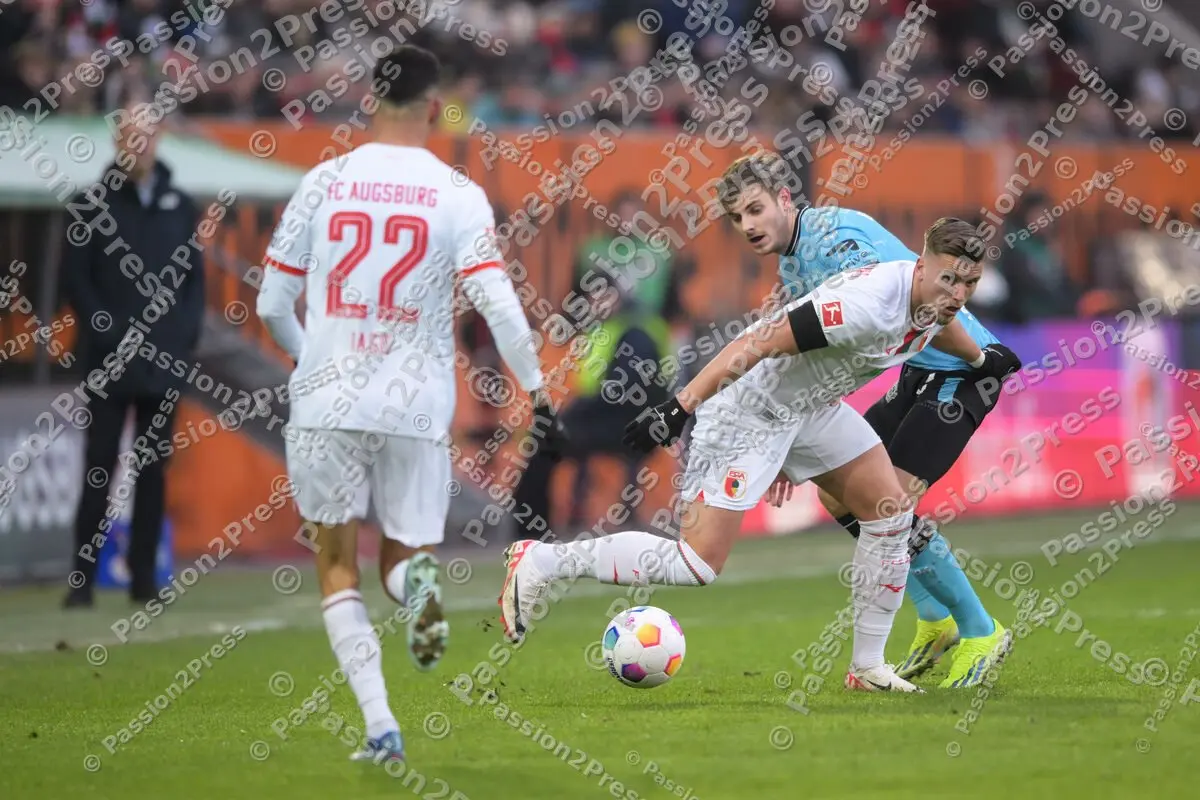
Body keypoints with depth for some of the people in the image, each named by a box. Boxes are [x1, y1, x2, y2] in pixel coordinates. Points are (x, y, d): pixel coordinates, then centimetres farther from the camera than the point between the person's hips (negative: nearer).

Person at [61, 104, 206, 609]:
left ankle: (144, 577, 9)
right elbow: (75, 279, -1)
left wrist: (186, 333, -2)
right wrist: (107, 332, -10)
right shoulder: (92, 205, 3)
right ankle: (82, 579, -4)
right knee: (99, 468, -5)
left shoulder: (181, 207, 11)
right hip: (109, 362, -3)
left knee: (153, 471, 5)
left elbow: (195, 279, 13)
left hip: (164, 362, 3)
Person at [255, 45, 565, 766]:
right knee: (404, 553, 15)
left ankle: (380, 725, -6)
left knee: (337, 565, 11)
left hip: (328, 402, 0)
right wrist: (537, 388, -2)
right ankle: (418, 578, -25)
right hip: (418, 406, 0)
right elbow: (497, 303, -12)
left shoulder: (325, 182, 2)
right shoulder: (457, 194, -3)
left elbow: (272, 305, 8)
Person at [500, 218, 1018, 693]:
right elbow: (761, 341, -33)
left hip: (811, 405, 9)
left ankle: (868, 667, 13)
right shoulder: (869, 304, -33)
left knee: (891, 512, 2)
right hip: (748, 408, -9)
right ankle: (541, 563, -3)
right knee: (697, 565, -13)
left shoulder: (935, 295, -5)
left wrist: (980, 358, 41)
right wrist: (680, 407, -36)